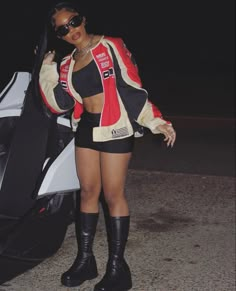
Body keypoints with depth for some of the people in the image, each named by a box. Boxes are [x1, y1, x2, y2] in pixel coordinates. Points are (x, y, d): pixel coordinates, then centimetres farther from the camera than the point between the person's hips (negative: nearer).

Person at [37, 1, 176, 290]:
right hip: (85, 128, 6)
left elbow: (133, 88, -10)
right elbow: (58, 104, 1)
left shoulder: (111, 47, -7)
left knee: (113, 195, -3)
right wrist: (47, 69, 1)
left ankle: (117, 268, 4)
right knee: (88, 192, 9)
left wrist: (157, 121, -16)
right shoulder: (67, 64, 9)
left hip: (115, 128, -6)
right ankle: (85, 259, 20)